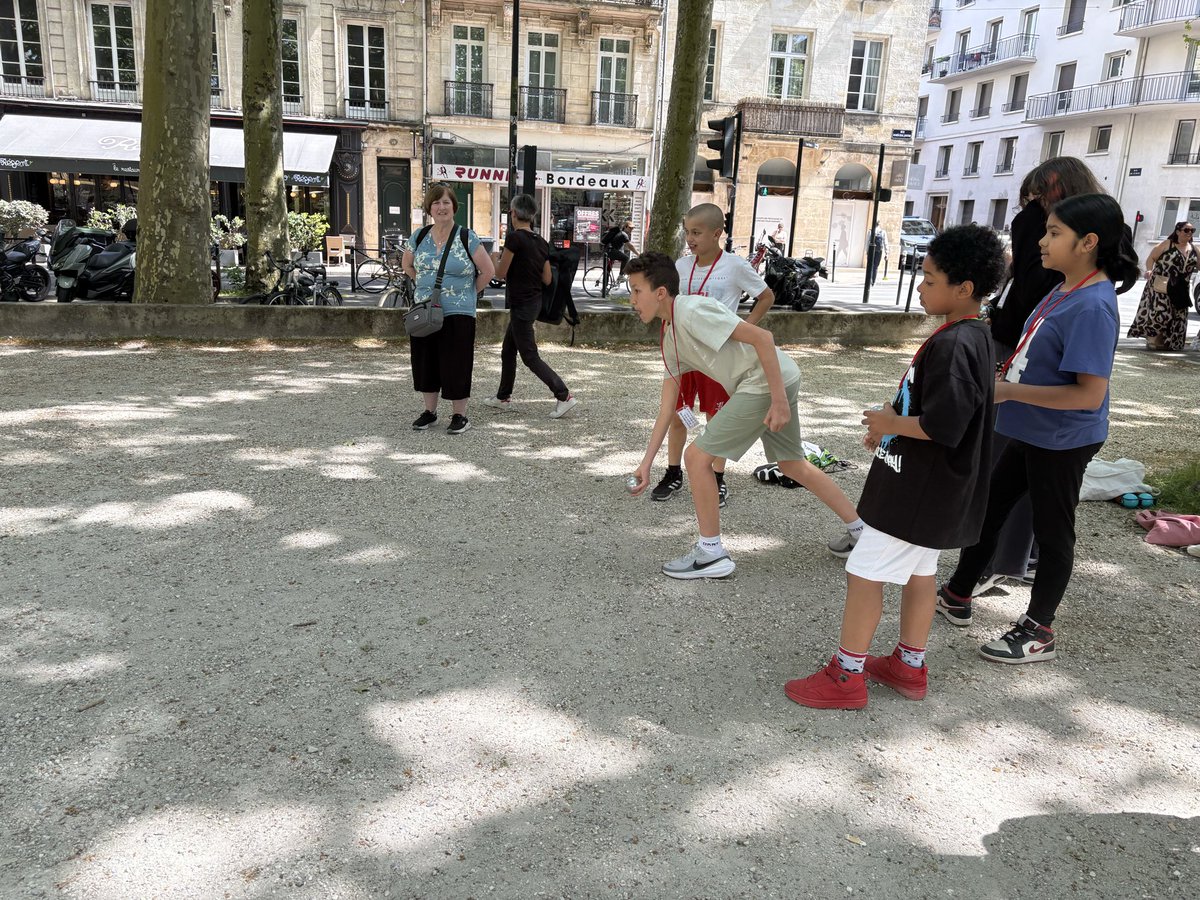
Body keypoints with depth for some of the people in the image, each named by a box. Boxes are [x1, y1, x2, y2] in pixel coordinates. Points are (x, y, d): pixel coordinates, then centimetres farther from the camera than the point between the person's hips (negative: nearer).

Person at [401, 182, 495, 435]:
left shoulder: (467, 237, -6)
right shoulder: (420, 237, 6)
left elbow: (488, 271, -4)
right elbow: (407, 265, 22)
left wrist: (467, 292, 1)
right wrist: (426, 284, 13)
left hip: (458, 314, -4)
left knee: (455, 365, -1)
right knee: (425, 362, 10)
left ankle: (459, 415, 12)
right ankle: (429, 411, 25)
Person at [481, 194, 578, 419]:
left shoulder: (514, 237, -16)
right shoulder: (541, 242, 7)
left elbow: (500, 273, -13)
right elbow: (547, 279, 9)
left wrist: (496, 258, 7)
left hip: (521, 304, -9)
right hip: (534, 301, 9)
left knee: (529, 356, -4)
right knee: (508, 351, 19)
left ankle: (564, 396, -7)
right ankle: (503, 398, 28)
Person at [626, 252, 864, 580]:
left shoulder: (691, 312, -17)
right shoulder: (669, 336, 13)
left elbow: (762, 337, -21)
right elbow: (668, 405, 14)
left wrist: (779, 401, -22)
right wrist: (646, 462, 12)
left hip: (769, 382, -10)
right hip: (771, 383, 10)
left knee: (697, 456, -6)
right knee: (793, 464, 24)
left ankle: (711, 553, 6)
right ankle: (862, 531, 37)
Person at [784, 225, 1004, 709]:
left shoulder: (952, 345, -24)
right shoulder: (975, 336, 8)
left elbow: (943, 426, -31)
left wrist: (892, 423, -15)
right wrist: (896, 420, 7)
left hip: (919, 488, -10)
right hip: (932, 487, 11)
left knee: (865, 573, -2)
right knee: (919, 570, 19)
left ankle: (846, 676, 9)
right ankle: (910, 666, 33)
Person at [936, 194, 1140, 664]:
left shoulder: (1092, 307, -24)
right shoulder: (1064, 290, 4)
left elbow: (1090, 394, -29)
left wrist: (1010, 391, -27)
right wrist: (1004, 371, 3)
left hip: (1062, 441, -9)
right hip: (1030, 432, 9)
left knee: (1051, 532, 7)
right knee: (987, 507, 18)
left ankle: (1038, 633, 25)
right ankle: (957, 596, 36)